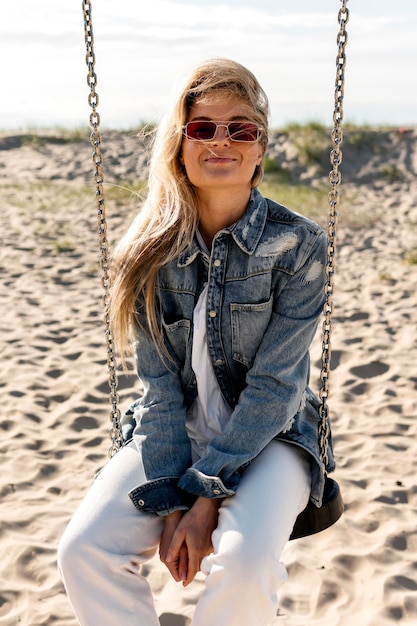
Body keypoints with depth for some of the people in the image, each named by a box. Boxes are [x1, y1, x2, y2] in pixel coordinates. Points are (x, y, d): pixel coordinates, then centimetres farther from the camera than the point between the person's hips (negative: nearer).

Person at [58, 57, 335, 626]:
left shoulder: (298, 243, -11)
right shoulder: (152, 249, -3)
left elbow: (274, 385, -14)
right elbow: (159, 381, -5)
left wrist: (207, 495, -18)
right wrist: (171, 500, -13)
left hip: (270, 435, -2)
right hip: (173, 433, 3)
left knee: (245, 563, -29)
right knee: (83, 550, -18)